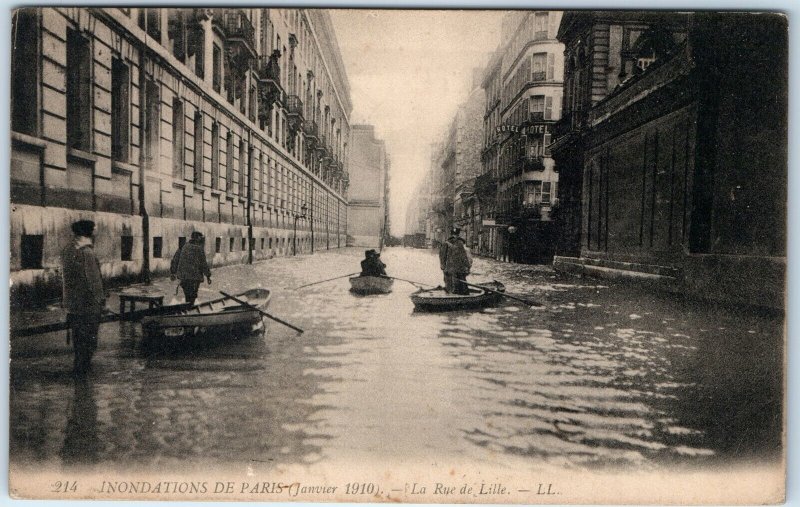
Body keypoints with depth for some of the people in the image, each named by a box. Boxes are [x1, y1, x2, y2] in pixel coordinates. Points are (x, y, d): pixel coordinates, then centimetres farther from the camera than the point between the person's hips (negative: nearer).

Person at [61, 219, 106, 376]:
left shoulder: (67, 250, 7)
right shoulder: (87, 252, -20)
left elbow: (64, 276, 14)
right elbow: (94, 280, -20)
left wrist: (68, 298, 21)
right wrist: (101, 301, -12)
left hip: (71, 302, 8)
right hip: (88, 303, -8)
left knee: (77, 335, 19)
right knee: (89, 336, 4)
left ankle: (79, 365, 30)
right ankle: (81, 368, 9)